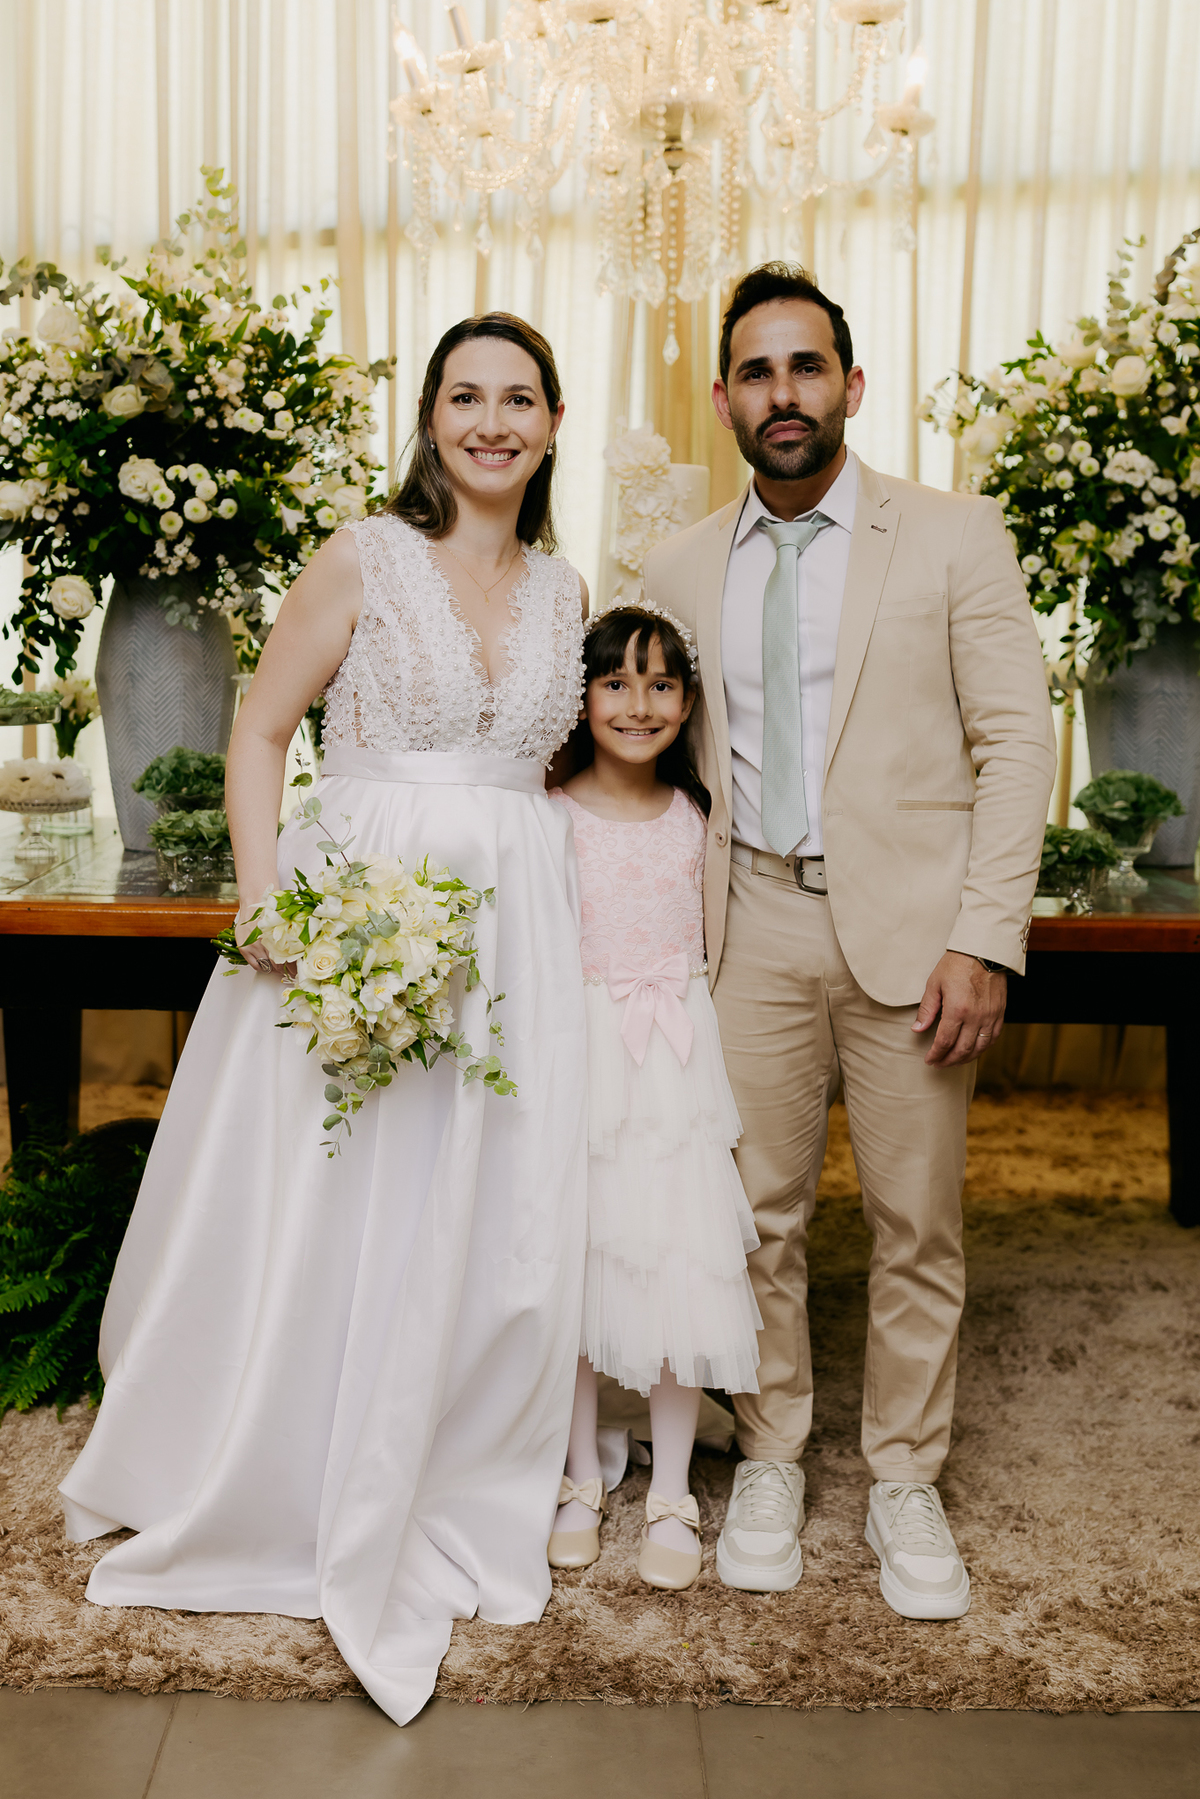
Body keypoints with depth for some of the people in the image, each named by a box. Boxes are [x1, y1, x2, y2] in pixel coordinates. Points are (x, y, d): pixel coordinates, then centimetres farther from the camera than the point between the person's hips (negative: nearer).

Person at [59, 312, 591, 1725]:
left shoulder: (564, 592, 12)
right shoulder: (363, 560, -2)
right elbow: (258, 733, -2)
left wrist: (593, 912, 7)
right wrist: (266, 900, -14)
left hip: (512, 923, 4)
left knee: (489, 1225, 8)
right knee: (323, 1215, 5)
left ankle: (441, 1510, 28)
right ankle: (272, 1492, 30)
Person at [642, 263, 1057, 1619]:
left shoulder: (955, 537, 1)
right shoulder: (680, 570, 9)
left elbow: (1016, 741, -3)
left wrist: (986, 939, -11)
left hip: (909, 927, -2)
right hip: (753, 929, 2)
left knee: (917, 1225, 6)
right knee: (760, 1214, 8)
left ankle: (905, 1483, 25)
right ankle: (770, 1462, 27)